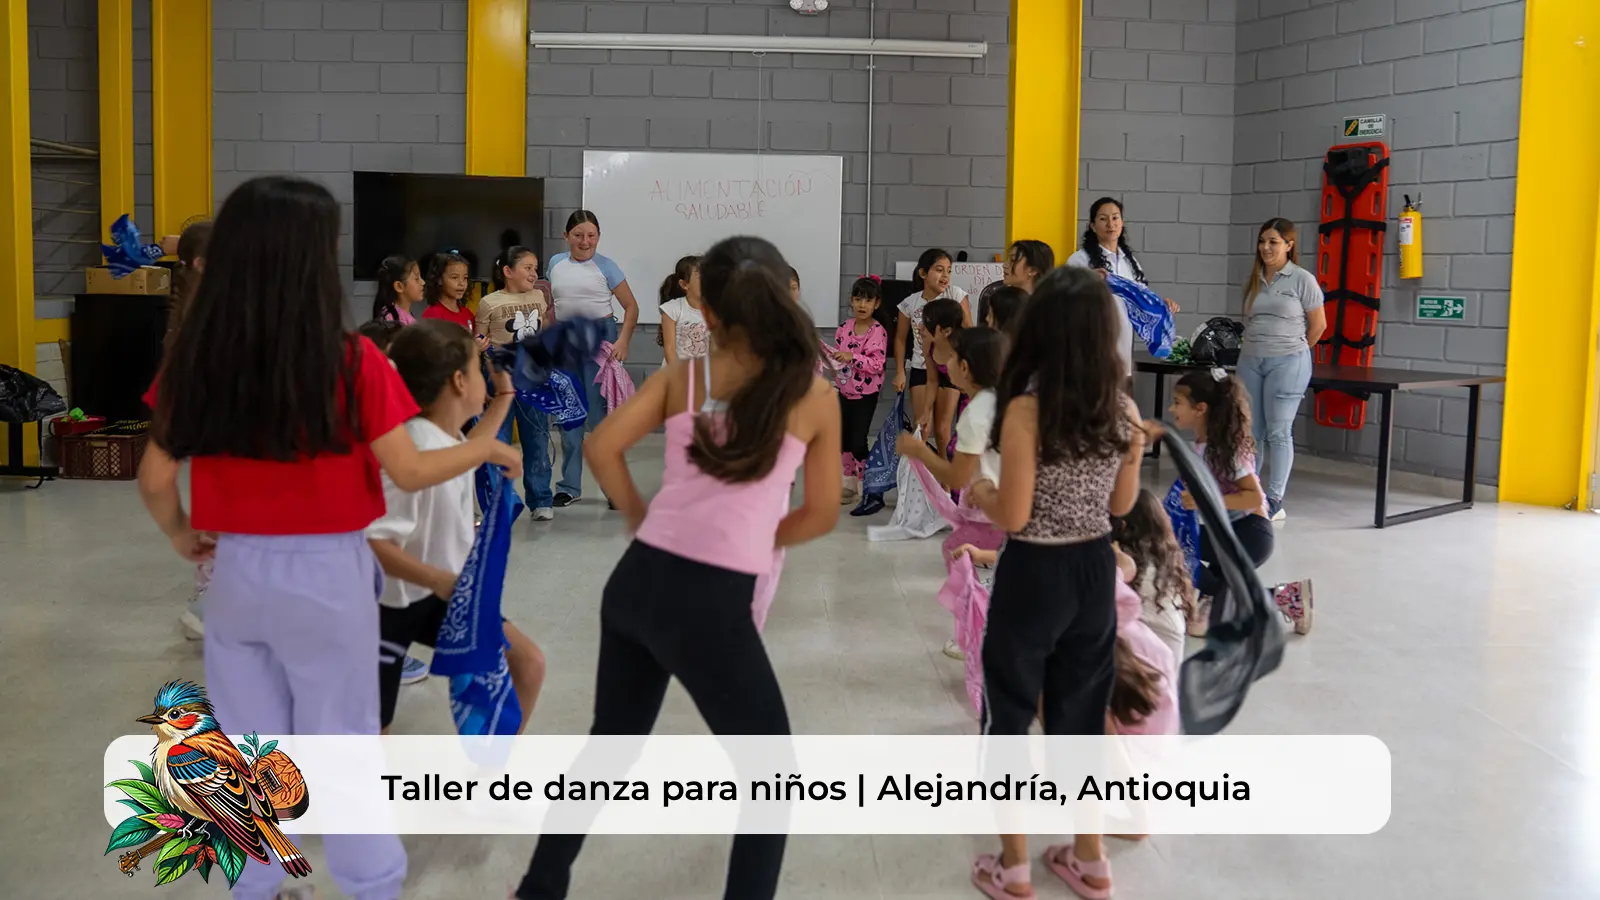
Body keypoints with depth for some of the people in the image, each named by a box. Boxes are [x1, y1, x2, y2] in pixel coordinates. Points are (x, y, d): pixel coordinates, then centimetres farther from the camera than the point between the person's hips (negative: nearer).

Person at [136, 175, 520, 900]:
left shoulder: (193, 360, -5)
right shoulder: (350, 361, -16)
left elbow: (154, 481, -1)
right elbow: (410, 472, -12)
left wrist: (182, 537, 18)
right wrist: (486, 446, 5)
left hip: (236, 570, 3)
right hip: (326, 573, -3)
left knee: (251, 745, 18)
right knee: (340, 744, 12)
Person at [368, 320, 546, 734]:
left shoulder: (448, 440, -3)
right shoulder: (416, 452, -31)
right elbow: (370, 541, -36)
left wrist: (504, 395, 22)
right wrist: (439, 579, -46)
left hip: (439, 595, 9)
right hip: (391, 605, -8)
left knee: (527, 663, 3)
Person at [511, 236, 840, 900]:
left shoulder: (681, 376, 4)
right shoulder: (815, 396, -2)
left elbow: (602, 447, -3)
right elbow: (821, 516, 3)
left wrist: (639, 516, 12)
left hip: (636, 582, 5)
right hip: (711, 605, -5)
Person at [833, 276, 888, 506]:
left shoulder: (878, 331, -15)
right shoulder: (845, 327, 2)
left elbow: (877, 364, -22)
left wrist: (852, 357, -30)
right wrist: (832, 357, -9)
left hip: (866, 393, -6)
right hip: (845, 390, 6)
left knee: (858, 441, -4)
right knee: (843, 439, 11)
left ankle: (865, 485, 10)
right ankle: (849, 483, 24)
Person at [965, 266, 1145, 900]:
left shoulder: (1026, 411, -19)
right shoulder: (1124, 411, -3)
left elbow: (1013, 516, -18)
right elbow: (1122, 504, 7)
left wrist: (979, 494, 2)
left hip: (1034, 575, -5)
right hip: (1096, 571, 5)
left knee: (1010, 717, 11)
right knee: (1081, 716, 19)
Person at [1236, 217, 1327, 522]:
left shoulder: (1302, 280, -4)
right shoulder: (1254, 280, 9)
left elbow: (1318, 325, 2)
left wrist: (1295, 350, 10)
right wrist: (1249, 349, 7)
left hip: (1287, 363, -5)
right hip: (1250, 361, 5)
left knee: (1278, 432, -3)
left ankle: (1274, 500, 2)